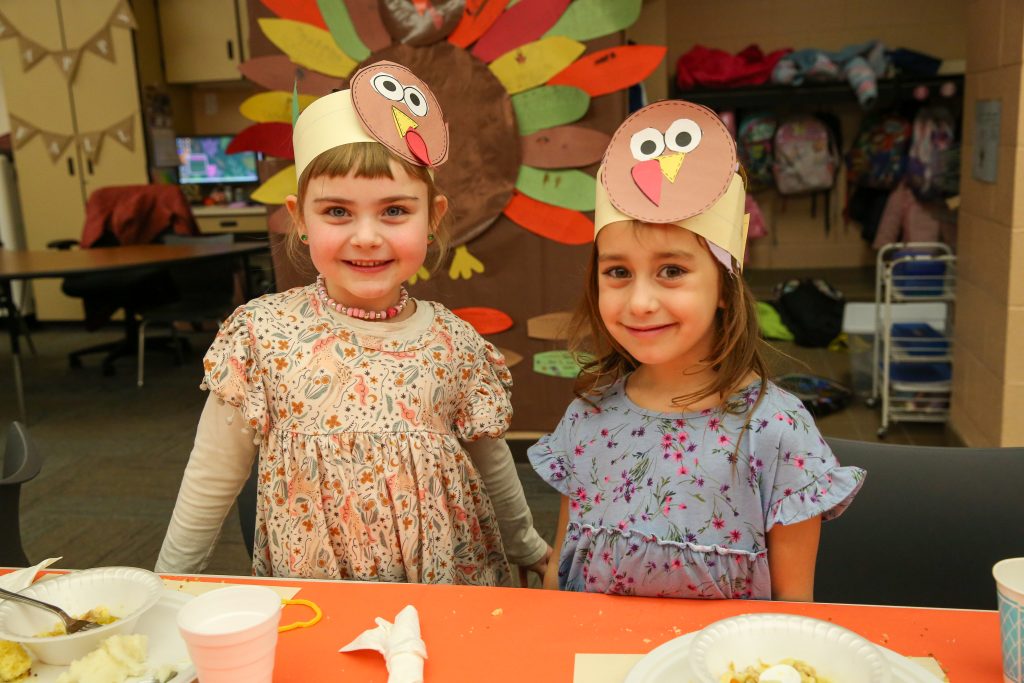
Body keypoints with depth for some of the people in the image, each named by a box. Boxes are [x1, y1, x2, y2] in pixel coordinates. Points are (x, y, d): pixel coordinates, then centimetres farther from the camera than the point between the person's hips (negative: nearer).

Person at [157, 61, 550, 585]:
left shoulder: (455, 343, -7)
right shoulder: (262, 333, -11)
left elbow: (493, 468, 9)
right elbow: (212, 482, 0)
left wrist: (531, 552, 21)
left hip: (446, 581, 1)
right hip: (305, 587, 0)